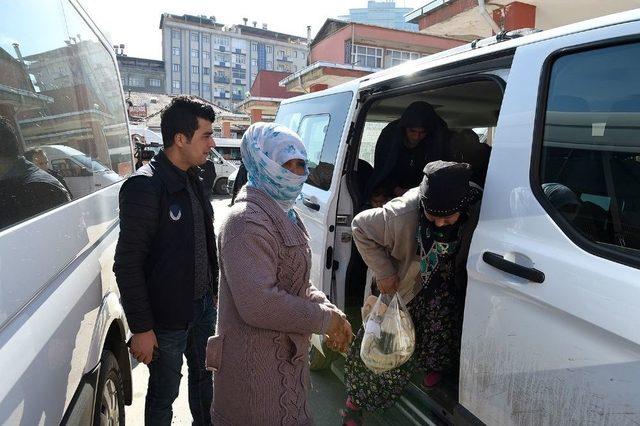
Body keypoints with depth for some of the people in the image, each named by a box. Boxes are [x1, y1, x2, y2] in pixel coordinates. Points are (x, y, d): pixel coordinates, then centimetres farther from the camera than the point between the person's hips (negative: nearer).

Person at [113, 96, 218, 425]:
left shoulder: (192, 179, 5)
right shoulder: (145, 186, -20)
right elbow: (127, 264, -19)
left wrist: (213, 291, 14)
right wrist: (141, 329, -16)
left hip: (203, 305, 7)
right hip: (167, 317, -7)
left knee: (203, 376, 24)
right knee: (164, 394, 13)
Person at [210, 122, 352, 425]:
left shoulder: (285, 215, 10)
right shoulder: (248, 222, -23)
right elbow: (259, 305, -31)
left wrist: (329, 309, -2)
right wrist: (325, 320, -20)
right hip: (256, 366, -9)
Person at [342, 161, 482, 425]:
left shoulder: (478, 211, -32)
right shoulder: (401, 215, -38)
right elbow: (360, 227, -21)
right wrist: (383, 271, -21)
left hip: (446, 286, 3)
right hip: (404, 283, -2)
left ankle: (435, 364, 18)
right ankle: (355, 399, 25)